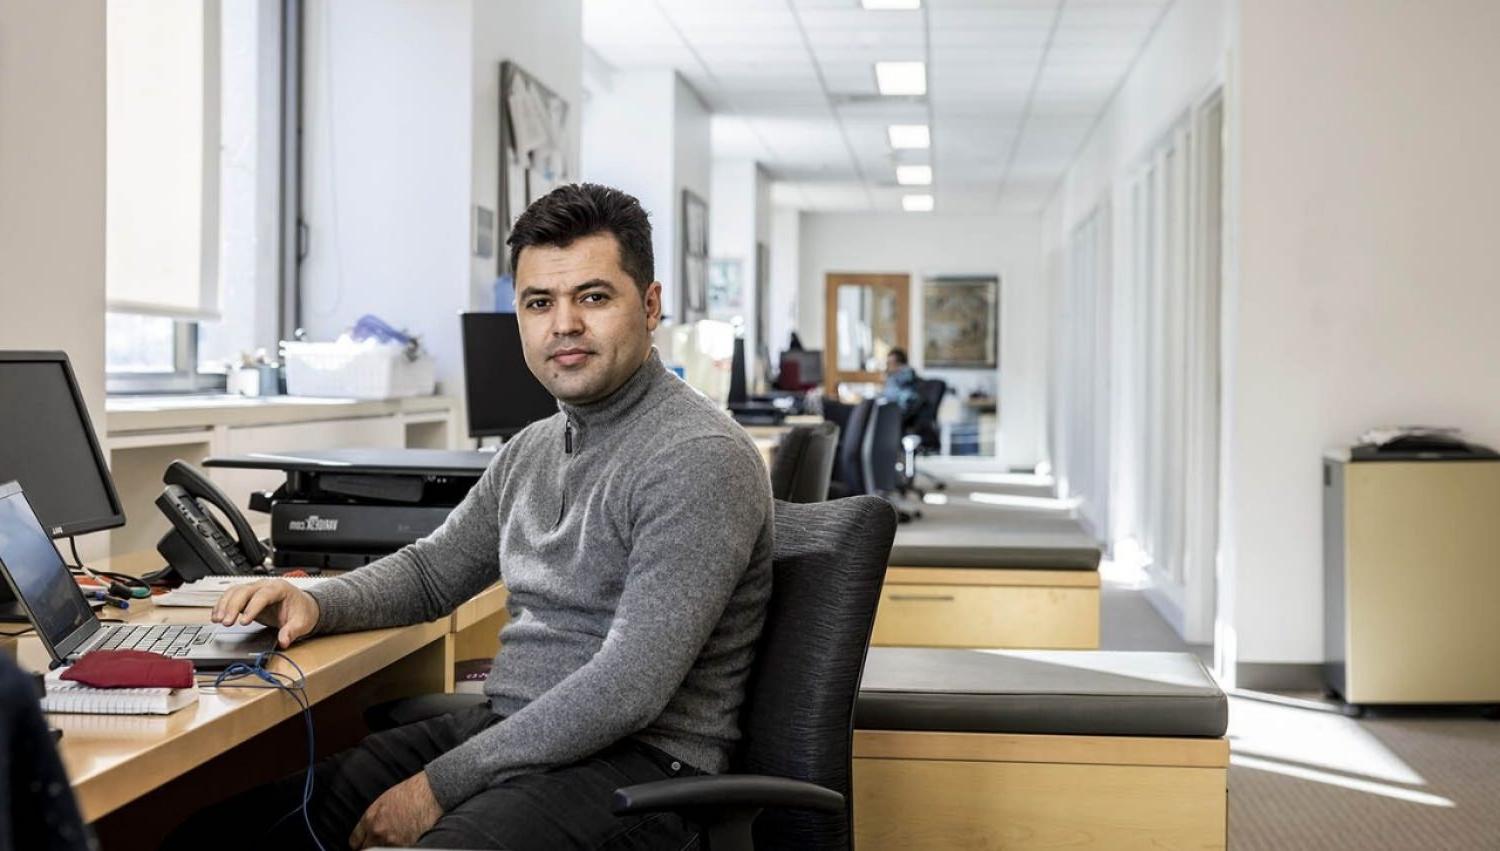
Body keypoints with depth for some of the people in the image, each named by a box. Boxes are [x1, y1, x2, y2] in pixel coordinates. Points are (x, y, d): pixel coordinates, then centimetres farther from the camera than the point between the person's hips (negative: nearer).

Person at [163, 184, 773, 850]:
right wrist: (315, 605, 5)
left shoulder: (700, 458, -15)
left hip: (634, 761, -8)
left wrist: (441, 785, -19)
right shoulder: (532, 449, 14)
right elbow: (433, 570, 27)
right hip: (503, 726, 8)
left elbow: (628, 688, -21)